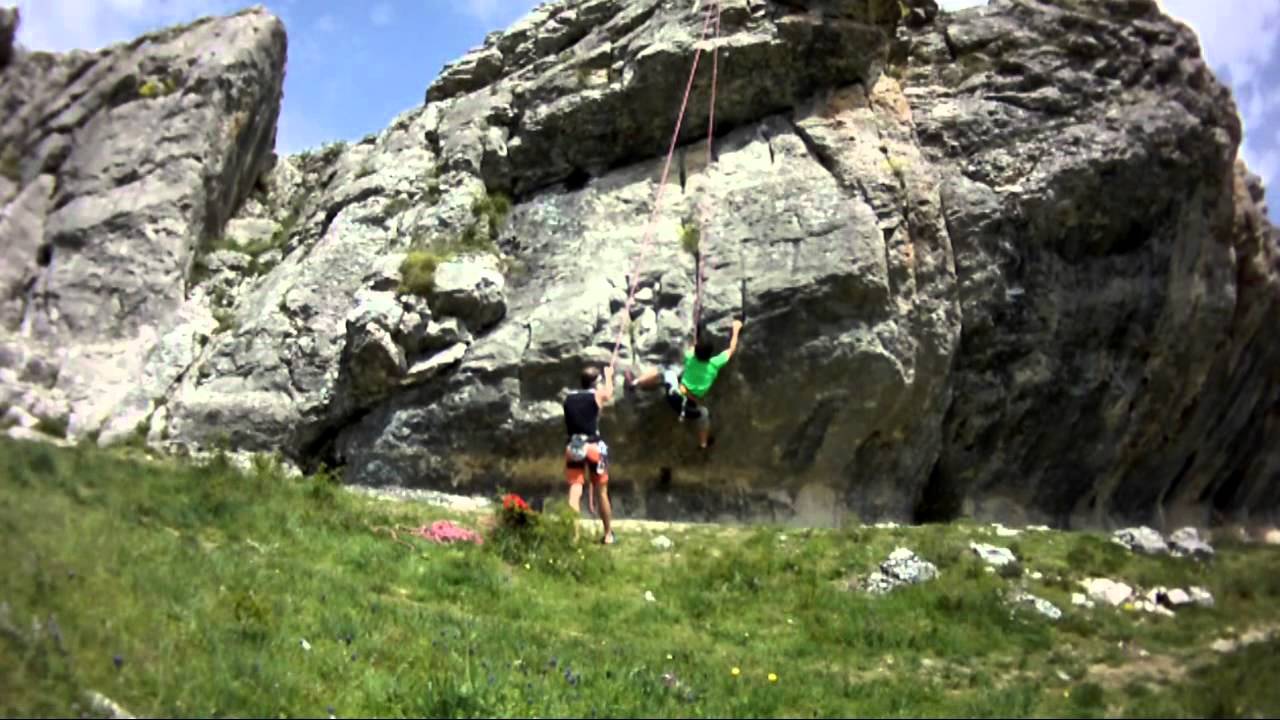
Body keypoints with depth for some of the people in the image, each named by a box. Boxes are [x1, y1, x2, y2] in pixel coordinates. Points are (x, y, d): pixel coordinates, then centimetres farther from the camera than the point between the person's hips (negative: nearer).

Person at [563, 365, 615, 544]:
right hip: (593, 447, -2)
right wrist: (609, 375, 45)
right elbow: (609, 392, 26)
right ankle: (608, 534, 22)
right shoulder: (598, 394, 2)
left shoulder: (569, 398, 11)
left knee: (574, 493, -5)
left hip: (573, 448, 2)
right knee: (602, 492, 12)